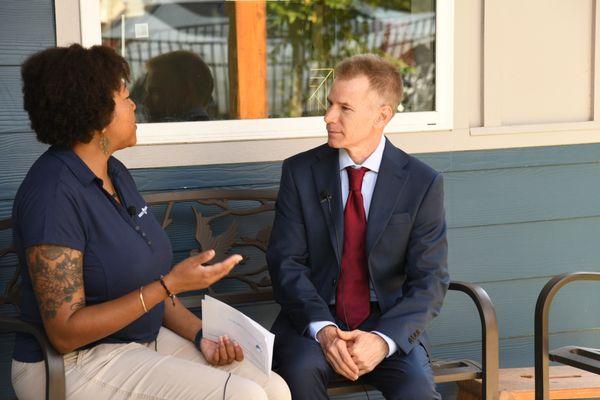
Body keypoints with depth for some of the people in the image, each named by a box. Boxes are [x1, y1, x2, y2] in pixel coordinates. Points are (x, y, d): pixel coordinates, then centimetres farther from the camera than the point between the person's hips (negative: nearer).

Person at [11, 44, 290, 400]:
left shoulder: (116, 173, 9)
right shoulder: (53, 193, -19)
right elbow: (65, 332, -21)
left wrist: (200, 334, -2)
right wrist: (170, 285, -23)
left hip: (146, 339, 8)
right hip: (77, 362, -8)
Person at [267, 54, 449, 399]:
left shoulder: (423, 183, 0)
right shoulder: (300, 172, 3)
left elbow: (430, 280, -4)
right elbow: (287, 263, -3)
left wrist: (383, 339, -21)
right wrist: (321, 329, -20)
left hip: (390, 323, -1)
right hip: (313, 320, 1)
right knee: (301, 371, -32)